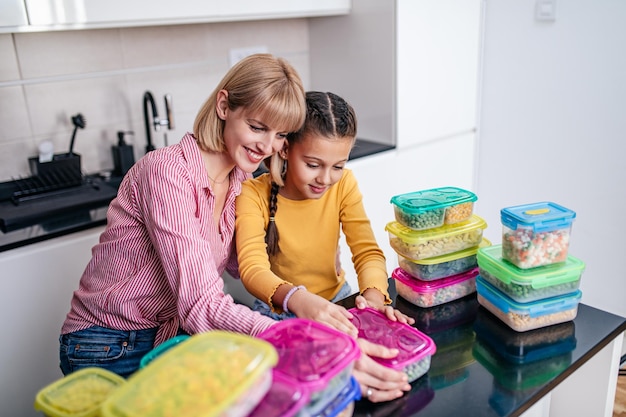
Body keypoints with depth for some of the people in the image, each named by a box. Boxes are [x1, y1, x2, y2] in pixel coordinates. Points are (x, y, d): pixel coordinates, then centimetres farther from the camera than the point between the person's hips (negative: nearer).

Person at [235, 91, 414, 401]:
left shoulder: (344, 184, -6)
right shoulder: (254, 194, -18)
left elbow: (367, 251, -12)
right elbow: (253, 267, -32)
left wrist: (374, 294, -35)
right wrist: (297, 299, -53)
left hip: (337, 300, 3)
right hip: (279, 312, -3)